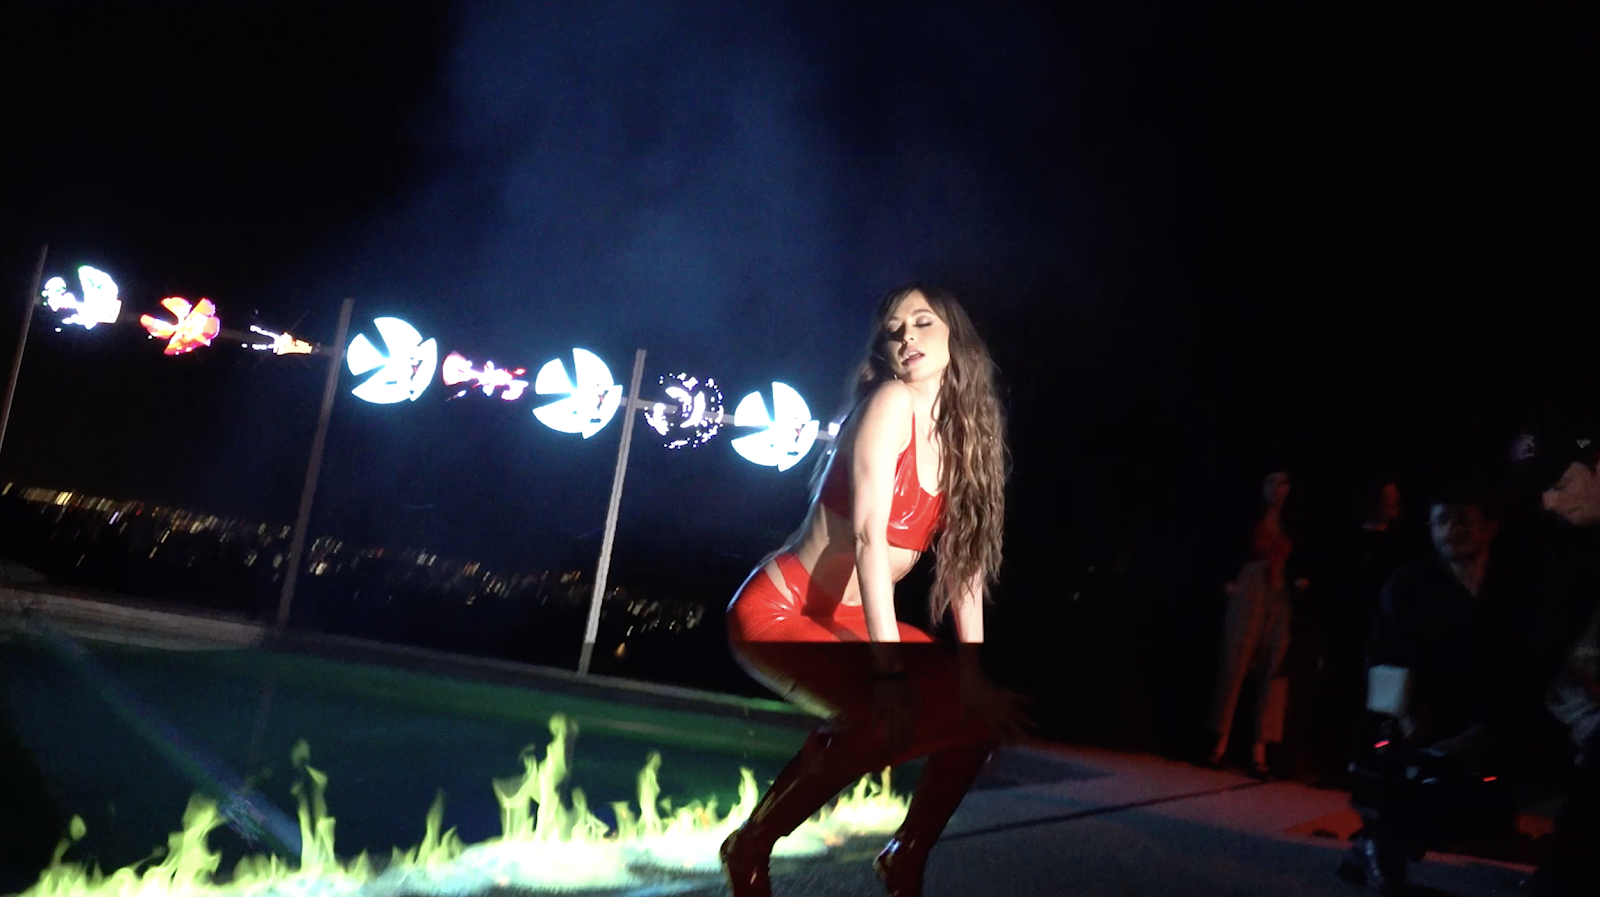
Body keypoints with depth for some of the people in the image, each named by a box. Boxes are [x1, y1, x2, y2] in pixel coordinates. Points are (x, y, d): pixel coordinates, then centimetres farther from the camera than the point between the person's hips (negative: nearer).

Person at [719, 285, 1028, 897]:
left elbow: (965, 564, 4)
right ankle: (750, 848, -8)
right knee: (887, 716, -30)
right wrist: (889, 668, -29)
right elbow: (869, 538, -24)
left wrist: (972, 679, -4)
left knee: (982, 711, 1)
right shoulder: (891, 402, -16)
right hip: (780, 612, -8)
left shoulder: (964, 436, 7)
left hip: (850, 623, 8)